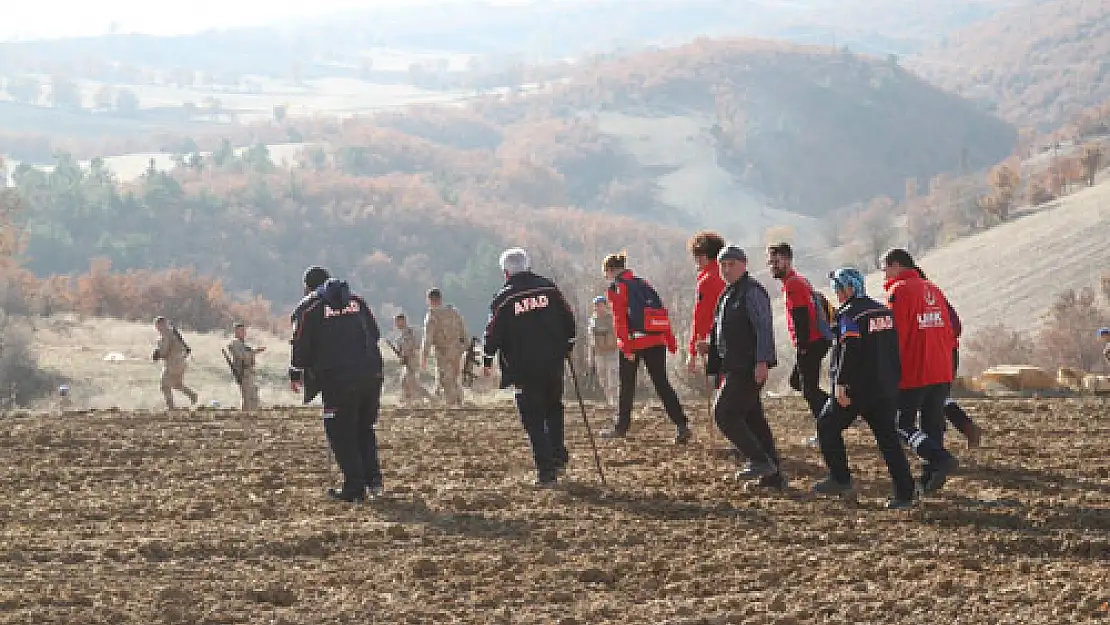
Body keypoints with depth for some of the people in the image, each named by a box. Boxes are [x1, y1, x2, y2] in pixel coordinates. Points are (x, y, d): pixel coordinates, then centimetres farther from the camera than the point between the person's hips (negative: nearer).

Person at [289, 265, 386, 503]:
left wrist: (296, 375, 12)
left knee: (342, 434, 3)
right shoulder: (356, 300, 17)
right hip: (371, 375, 5)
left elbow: (301, 346, -1)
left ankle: (354, 487, -1)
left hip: (337, 379, -5)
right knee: (365, 429, 19)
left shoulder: (308, 307, 2)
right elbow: (375, 334, 19)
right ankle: (373, 480, 11)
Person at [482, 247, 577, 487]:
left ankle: (546, 471, -3)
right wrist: (568, 344, 23)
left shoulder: (503, 298, -7)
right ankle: (558, 455, 18)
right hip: (553, 363, 3)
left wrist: (487, 360, 11)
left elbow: (493, 332, -3)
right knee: (553, 409, 24)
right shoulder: (549, 288, 2)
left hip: (523, 368, -3)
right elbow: (568, 319, 9)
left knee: (533, 420, 1)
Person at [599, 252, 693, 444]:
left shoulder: (616, 287, -2)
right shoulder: (642, 283, 17)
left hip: (634, 342, -5)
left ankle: (621, 427, 17)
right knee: (661, 383, 4)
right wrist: (670, 340, 16)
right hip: (657, 341, 5)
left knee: (627, 385, 9)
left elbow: (620, 319, -12)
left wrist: (625, 346, -16)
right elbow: (661, 312, 15)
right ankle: (682, 425, -8)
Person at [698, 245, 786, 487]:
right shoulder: (728, 295, 19)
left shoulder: (752, 292, -11)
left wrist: (762, 361, -27)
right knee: (753, 419, 11)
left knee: (725, 415, -12)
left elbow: (764, 328, -19)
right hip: (735, 368, 10)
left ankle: (760, 460, -8)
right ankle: (774, 475, 14)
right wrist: (710, 347, 10)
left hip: (748, 368, -10)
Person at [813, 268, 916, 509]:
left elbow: (849, 351, -22)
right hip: (886, 387, 7)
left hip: (856, 388, -7)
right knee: (888, 437, 6)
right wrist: (894, 380, 22)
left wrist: (841, 384, -23)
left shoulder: (849, 314, -11)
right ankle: (904, 493, -1)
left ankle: (841, 480, 9)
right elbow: (893, 349, 18)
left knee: (827, 427, 10)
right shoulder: (884, 311, 14)